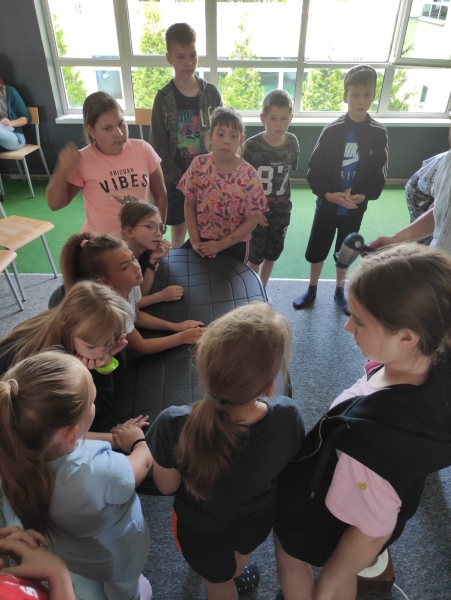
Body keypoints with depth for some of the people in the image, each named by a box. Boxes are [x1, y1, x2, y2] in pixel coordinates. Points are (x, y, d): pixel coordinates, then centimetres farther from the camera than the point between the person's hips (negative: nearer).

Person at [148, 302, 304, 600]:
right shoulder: (288, 417, -37)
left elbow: (166, 486, -19)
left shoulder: (174, 426, -41)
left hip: (201, 530, -2)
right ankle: (236, 572, 72)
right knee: (240, 554, 40)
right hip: (258, 518, 3)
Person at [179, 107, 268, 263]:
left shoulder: (249, 176, -13)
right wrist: (194, 240, -9)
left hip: (234, 245, -2)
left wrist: (220, 245, -15)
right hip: (201, 240, 2)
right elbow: (189, 205, 0)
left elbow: (251, 221, -10)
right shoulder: (198, 165, -6)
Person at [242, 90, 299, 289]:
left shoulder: (292, 143, -6)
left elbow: (289, 172, 7)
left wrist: (284, 202, 9)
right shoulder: (251, 145, -18)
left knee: (272, 254, 18)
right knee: (255, 256, 9)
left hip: (281, 210, 4)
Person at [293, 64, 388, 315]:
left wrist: (362, 196, -19)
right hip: (327, 205, -1)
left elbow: (380, 175, -2)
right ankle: (312, 290, 32)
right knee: (317, 250, 10)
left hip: (356, 208, 1)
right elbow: (314, 170, -8)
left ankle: (340, 292, 36)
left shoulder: (379, 134, -4)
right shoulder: (332, 131, -8)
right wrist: (328, 194, -23)